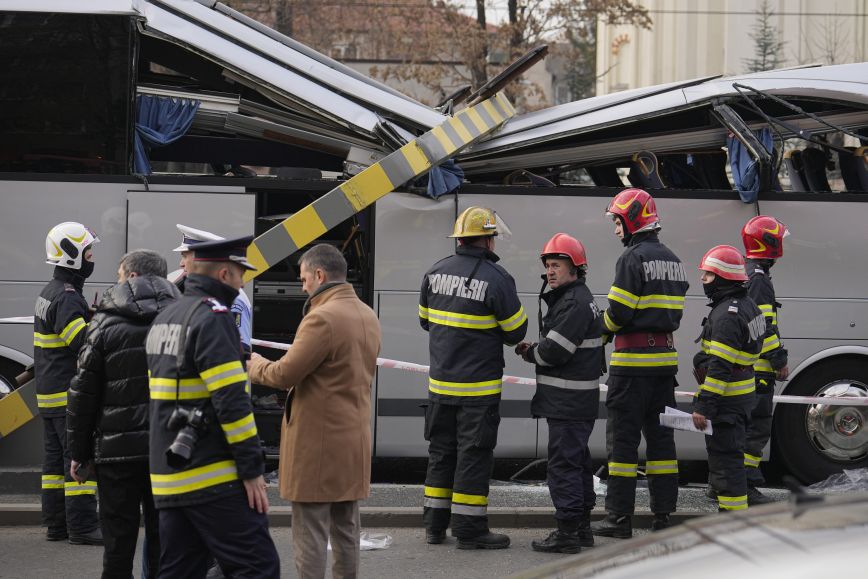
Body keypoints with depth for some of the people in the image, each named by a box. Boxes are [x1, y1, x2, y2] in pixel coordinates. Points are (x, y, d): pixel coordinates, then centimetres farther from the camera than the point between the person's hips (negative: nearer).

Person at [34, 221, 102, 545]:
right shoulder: (66, 299, -17)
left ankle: (55, 524, 16)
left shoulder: (51, 293, 16)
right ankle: (82, 527, -9)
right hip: (69, 396, -11)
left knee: (56, 458, 12)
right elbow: (85, 343, -26)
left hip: (49, 395, 11)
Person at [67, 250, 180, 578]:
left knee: (119, 540, 3)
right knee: (162, 539, 8)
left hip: (119, 449, -2)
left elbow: (83, 394, -3)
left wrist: (79, 452, 4)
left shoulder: (106, 323, -4)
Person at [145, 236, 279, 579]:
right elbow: (231, 400, -19)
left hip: (170, 479, 9)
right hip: (216, 481, -9)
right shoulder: (212, 317, -12)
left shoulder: (163, 319, 17)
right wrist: (252, 469, -15)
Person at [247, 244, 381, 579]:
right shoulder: (368, 316, 10)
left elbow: (284, 375, -19)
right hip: (355, 440, 9)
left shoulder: (323, 318, -18)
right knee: (346, 529, 14)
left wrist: (255, 364, 0)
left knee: (310, 533, -3)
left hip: (317, 441, -9)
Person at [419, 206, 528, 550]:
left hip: (440, 382, 5)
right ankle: (469, 530, 2)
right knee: (473, 454, 0)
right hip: (479, 385, -5)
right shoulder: (497, 279, -14)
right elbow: (516, 331, -6)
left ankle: (434, 525, 19)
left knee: (441, 451, 14)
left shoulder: (435, 273, 3)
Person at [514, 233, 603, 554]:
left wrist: (529, 352, -3)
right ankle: (582, 527, 24)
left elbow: (554, 350, -21)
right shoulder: (572, 299, 19)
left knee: (563, 462, -8)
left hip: (568, 401, -11)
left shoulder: (575, 303, -16)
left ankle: (568, 532, -6)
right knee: (578, 460, 16)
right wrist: (534, 350, 2)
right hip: (577, 399, 11)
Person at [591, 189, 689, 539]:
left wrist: (605, 326, 4)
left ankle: (619, 517, -3)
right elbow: (674, 313, 14)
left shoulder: (633, 258, -12)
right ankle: (663, 514, 12)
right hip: (665, 356, 8)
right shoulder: (672, 261, 15)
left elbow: (619, 314, -15)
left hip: (634, 358, -8)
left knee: (623, 435, -3)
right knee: (660, 433, 11)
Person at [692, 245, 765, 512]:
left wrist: (704, 406, -25)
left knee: (724, 458, -7)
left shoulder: (727, 315, -21)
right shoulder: (747, 305, 13)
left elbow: (719, 366, -26)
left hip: (726, 399, -11)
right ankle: (732, 511, 25)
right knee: (729, 454, 18)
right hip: (740, 394, 11)